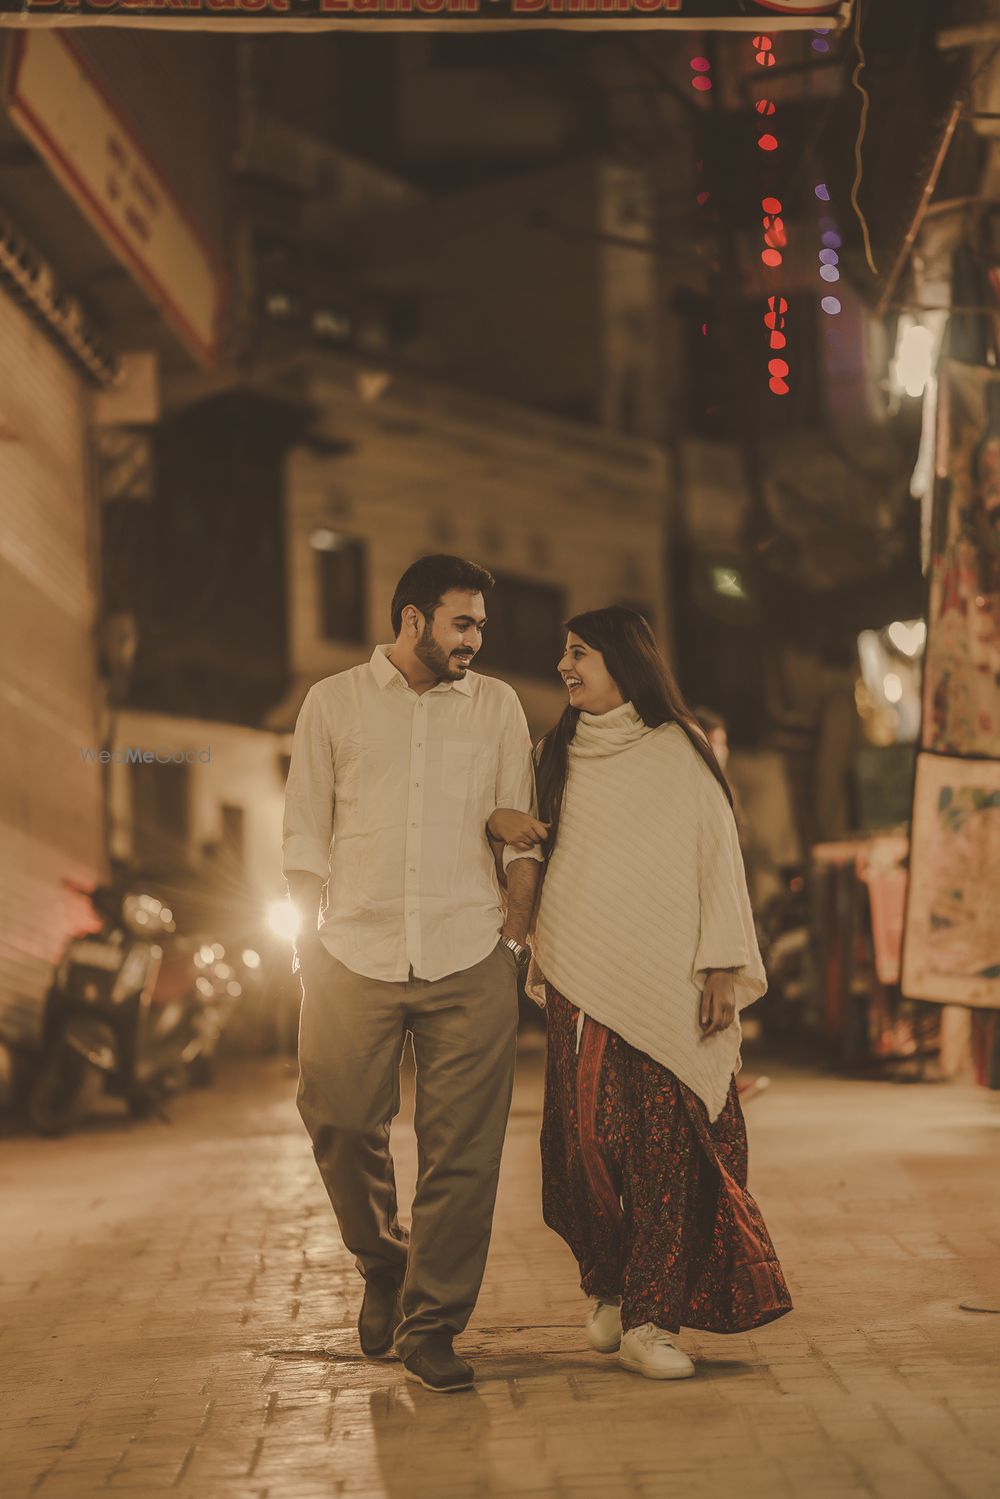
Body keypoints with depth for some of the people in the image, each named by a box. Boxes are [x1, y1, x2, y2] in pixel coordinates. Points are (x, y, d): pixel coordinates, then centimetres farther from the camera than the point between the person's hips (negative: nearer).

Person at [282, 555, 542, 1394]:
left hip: (469, 960, 1)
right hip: (354, 958, 0)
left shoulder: (497, 705, 13)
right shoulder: (334, 703, 9)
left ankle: (431, 1325, 9)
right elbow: (305, 832, 10)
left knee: (461, 1151, -2)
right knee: (342, 1125, 1)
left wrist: (517, 929, 2)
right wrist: (308, 938, 3)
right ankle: (382, 1267, 29)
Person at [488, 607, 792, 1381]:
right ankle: (608, 1287, 15)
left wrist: (722, 965, -7)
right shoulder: (559, 753, 15)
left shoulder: (680, 750, 4)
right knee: (593, 1135, -4)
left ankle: (647, 1317, -3)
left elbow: (718, 858, 2)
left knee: (667, 1143, -7)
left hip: (669, 983, -2)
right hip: (586, 977, 2)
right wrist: (497, 820, 0)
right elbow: (538, 846, 25)